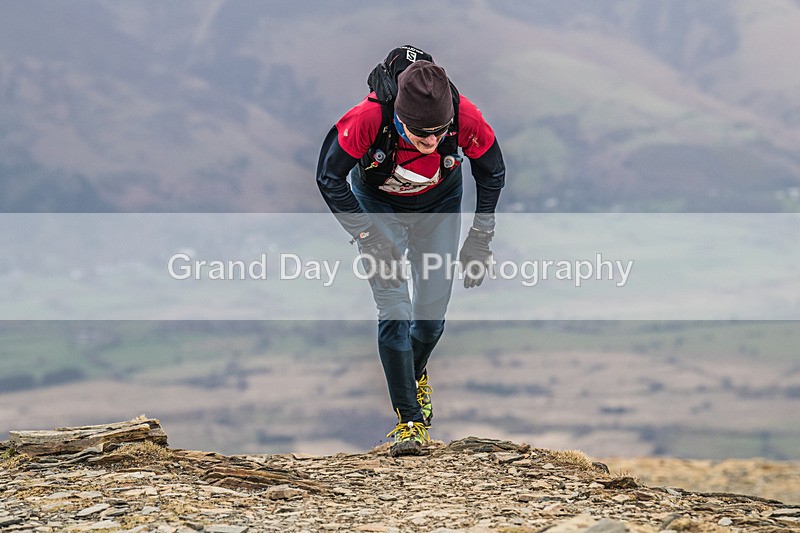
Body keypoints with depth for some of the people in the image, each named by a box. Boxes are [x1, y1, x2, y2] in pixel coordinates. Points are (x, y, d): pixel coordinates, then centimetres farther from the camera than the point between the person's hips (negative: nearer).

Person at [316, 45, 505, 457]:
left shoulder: (466, 119, -33)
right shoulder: (368, 118, -39)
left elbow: (492, 173, -10)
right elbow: (329, 178, -22)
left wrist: (480, 238, -9)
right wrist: (367, 237, -25)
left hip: (439, 203, 2)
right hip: (377, 203, -2)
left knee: (432, 312, 2)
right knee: (394, 311, -13)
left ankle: (415, 376, 35)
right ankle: (410, 421, -4)